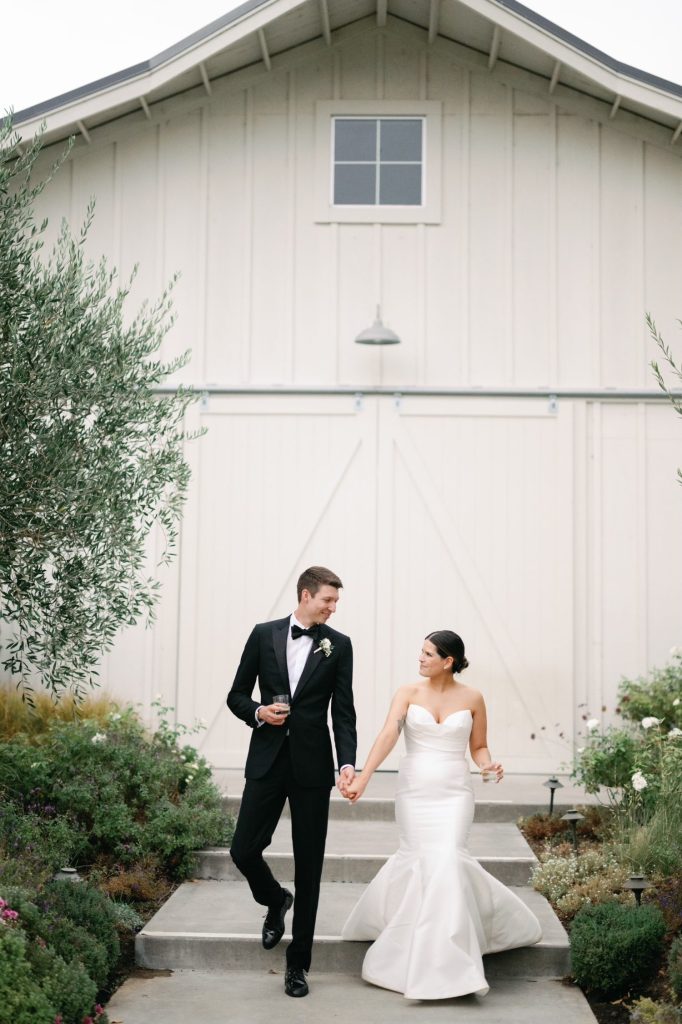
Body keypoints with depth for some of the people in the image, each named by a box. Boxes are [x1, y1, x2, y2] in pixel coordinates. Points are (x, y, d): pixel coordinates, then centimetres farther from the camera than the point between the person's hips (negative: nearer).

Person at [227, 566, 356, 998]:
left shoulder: (339, 645, 1)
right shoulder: (264, 635, 3)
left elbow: (343, 712, -2)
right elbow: (237, 694, 9)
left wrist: (348, 762, -14)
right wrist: (258, 712, -12)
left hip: (312, 767, -1)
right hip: (267, 762, 1)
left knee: (309, 866, 3)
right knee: (244, 850, -1)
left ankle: (298, 963, 15)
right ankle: (275, 900, 34)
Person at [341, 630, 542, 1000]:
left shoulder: (472, 698, 2)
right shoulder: (408, 693, 0)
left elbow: (478, 746, 12)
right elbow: (387, 736, -12)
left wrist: (488, 766, -11)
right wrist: (361, 778, -24)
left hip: (454, 792, -1)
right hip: (414, 789, 1)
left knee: (446, 859, -14)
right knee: (420, 858, 0)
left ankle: (446, 963, -1)